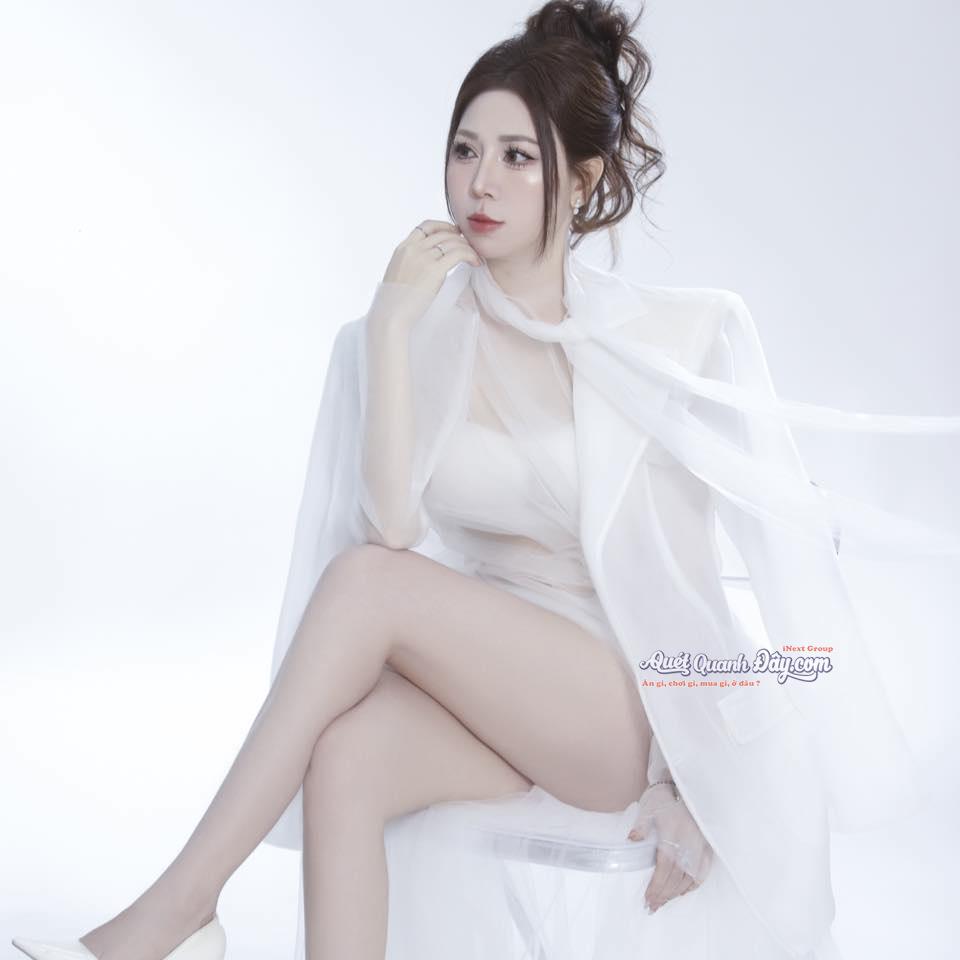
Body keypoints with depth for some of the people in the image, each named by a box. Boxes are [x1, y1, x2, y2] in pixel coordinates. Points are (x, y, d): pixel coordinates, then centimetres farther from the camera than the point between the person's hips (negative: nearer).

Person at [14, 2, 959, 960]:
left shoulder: (671, 337, -6)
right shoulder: (414, 338, 1)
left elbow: (691, 579, -5)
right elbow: (394, 526, -14)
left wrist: (697, 782, -7)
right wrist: (392, 328, -18)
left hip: (627, 714, -3)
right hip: (483, 695, 3)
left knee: (369, 579, -26)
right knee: (346, 756, -31)